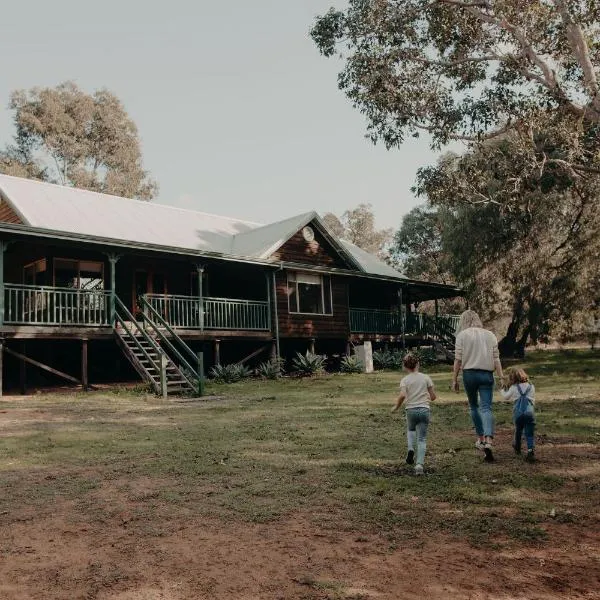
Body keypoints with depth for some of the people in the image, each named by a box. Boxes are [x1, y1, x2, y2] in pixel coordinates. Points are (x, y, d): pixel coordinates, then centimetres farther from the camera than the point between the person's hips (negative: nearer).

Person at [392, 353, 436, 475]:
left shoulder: (404, 380, -1)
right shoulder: (426, 378, 4)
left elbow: (403, 396, -16)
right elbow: (433, 396, 4)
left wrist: (396, 407, -2)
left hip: (411, 410, 0)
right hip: (424, 409, 0)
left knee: (410, 430, 30)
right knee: (422, 439, 5)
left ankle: (411, 449, 5)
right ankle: (419, 464, -9)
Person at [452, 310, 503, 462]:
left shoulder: (462, 335, 0)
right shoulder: (490, 335, 10)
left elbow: (458, 359, -3)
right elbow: (496, 358, 5)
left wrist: (454, 379, 3)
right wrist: (501, 377, 6)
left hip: (469, 373, -1)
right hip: (487, 374, 1)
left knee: (474, 406, 18)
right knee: (486, 408, -4)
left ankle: (481, 439, 25)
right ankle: (488, 442, -22)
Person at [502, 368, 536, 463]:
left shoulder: (513, 388, 9)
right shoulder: (531, 386, 15)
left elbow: (506, 397, 22)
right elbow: (533, 401, 22)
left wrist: (503, 390, 40)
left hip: (518, 413, 0)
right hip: (530, 412, 0)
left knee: (518, 430, 24)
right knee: (530, 434, 0)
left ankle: (517, 447, 42)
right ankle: (531, 450, -20)